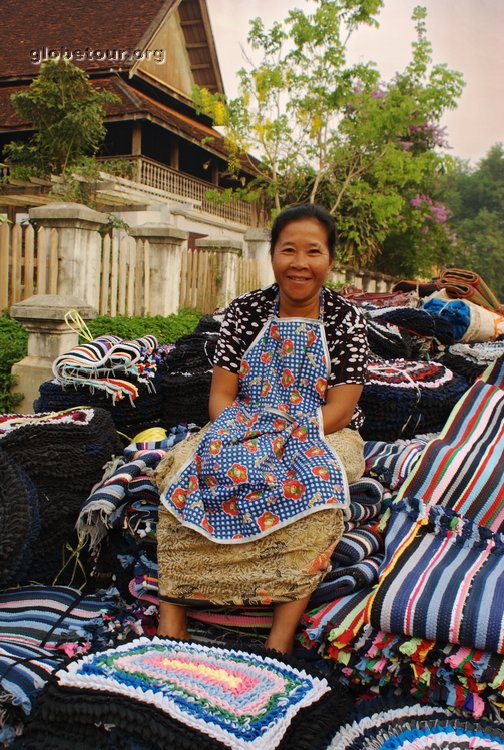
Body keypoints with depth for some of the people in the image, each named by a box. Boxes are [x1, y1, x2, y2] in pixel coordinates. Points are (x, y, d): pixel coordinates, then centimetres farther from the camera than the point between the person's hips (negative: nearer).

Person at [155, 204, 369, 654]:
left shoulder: (345, 319, -2)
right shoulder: (246, 311, 4)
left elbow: (340, 409, -10)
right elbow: (221, 395, 1)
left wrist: (285, 435, -23)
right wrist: (237, 433, -20)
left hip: (320, 436, -2)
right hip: (241, 430, 3)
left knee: (317, 486, -37)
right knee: (184, 468, -27)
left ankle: (281, 638, -37)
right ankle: (171, 619, -28)